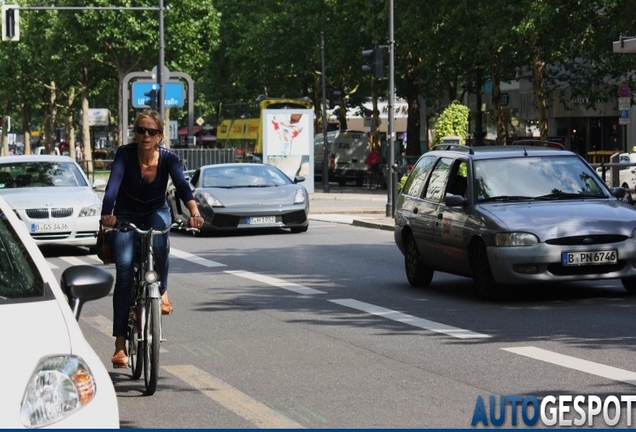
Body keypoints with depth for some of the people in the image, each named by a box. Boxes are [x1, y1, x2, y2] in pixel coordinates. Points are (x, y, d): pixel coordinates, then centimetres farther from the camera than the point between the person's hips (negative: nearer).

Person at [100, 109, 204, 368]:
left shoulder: (168, 158, -17)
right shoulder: (125, 154, -21)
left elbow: (182, 186, -32)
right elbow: (113, 183, -35)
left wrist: (194, 213, -51)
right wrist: (107, 213, -54)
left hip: (156, 213, 1)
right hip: (126, 214, -1)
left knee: (158, 243, -34)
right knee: (124, 270, -16)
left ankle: (162, 289, -4)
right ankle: (120, 344, -15)